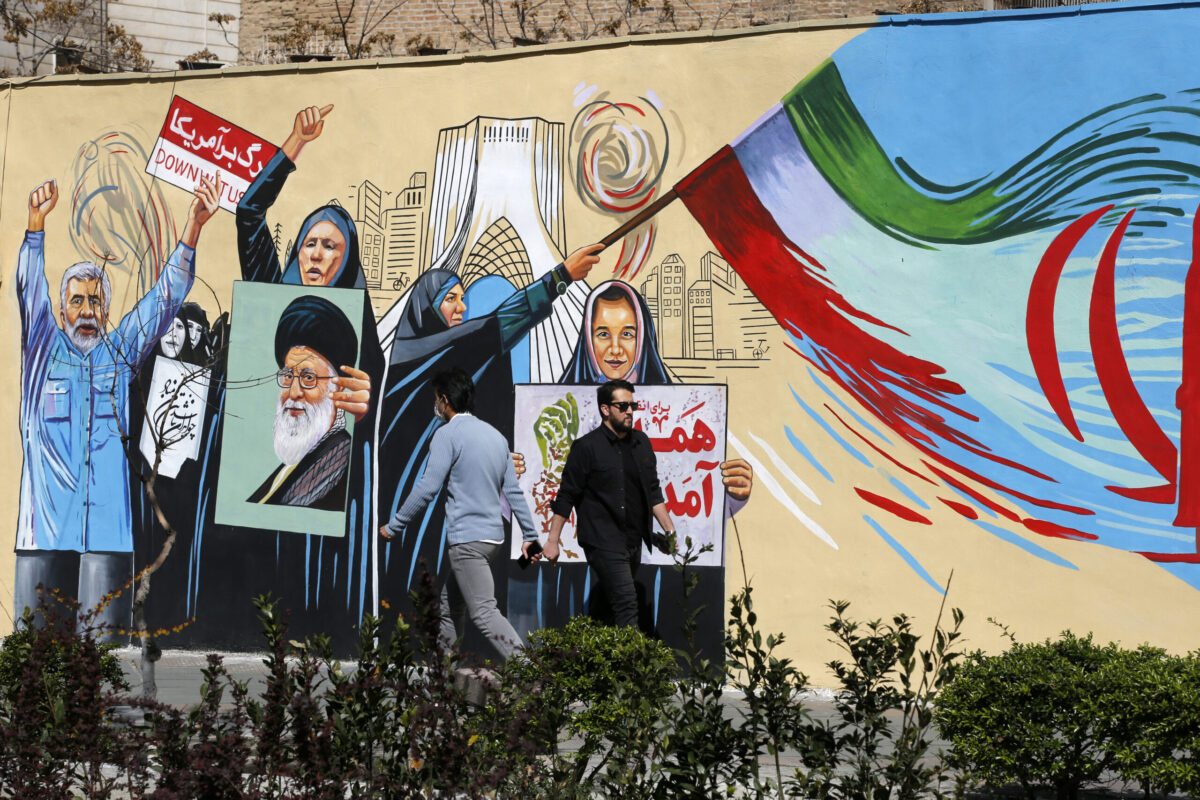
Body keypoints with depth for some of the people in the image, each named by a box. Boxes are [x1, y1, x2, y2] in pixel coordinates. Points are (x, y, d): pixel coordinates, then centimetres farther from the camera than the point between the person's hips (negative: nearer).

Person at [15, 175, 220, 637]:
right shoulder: (43, 349, 13)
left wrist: (193, 227, -3)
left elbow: (167, 295, 9)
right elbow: (30, 291, -2)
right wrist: (36, 224, -18)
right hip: (46, 524, -1)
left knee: (103, 634, -6)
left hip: (107, 524, 1)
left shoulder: (120, 351, 16)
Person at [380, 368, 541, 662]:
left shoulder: (448, 434, -9)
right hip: (494, 536, 9)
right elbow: (513, 490, 14)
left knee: (484, 612, -12)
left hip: (467, 538, -9)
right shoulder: (494, 435, 15)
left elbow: (427, 489, -13)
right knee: (450, 605, 19)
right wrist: (530, 535, 15)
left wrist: (394, 527, -5)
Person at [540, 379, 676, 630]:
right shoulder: (587, 447, -6)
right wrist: (552, 540, -5)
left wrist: (669, 530, 12)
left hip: (633, 541, 7)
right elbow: (567, 496, -4)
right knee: (626, 604, -15)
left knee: (606, 608, 15)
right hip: (602, 541, -6)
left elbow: (653, 491, 18)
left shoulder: (641, 443, 12)